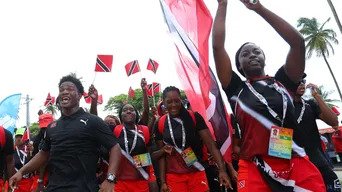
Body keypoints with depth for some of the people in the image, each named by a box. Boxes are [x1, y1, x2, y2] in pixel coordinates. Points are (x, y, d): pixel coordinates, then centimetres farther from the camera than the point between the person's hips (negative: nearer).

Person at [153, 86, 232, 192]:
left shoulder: (194, 117, -6)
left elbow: (211, 145, -9)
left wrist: (222, 169, -19)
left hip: (197, 174, -1)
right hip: (173, 177, 1)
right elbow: (162, 155, 5)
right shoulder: (160, 124, 0)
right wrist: (163, 182, 0)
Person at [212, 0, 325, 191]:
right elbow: (218, 46, 3)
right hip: (255, 170, -1)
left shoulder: (282, 81, 13)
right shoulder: (236, 89, 10)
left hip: (298, 166, 2)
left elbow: (298, 42, 3)